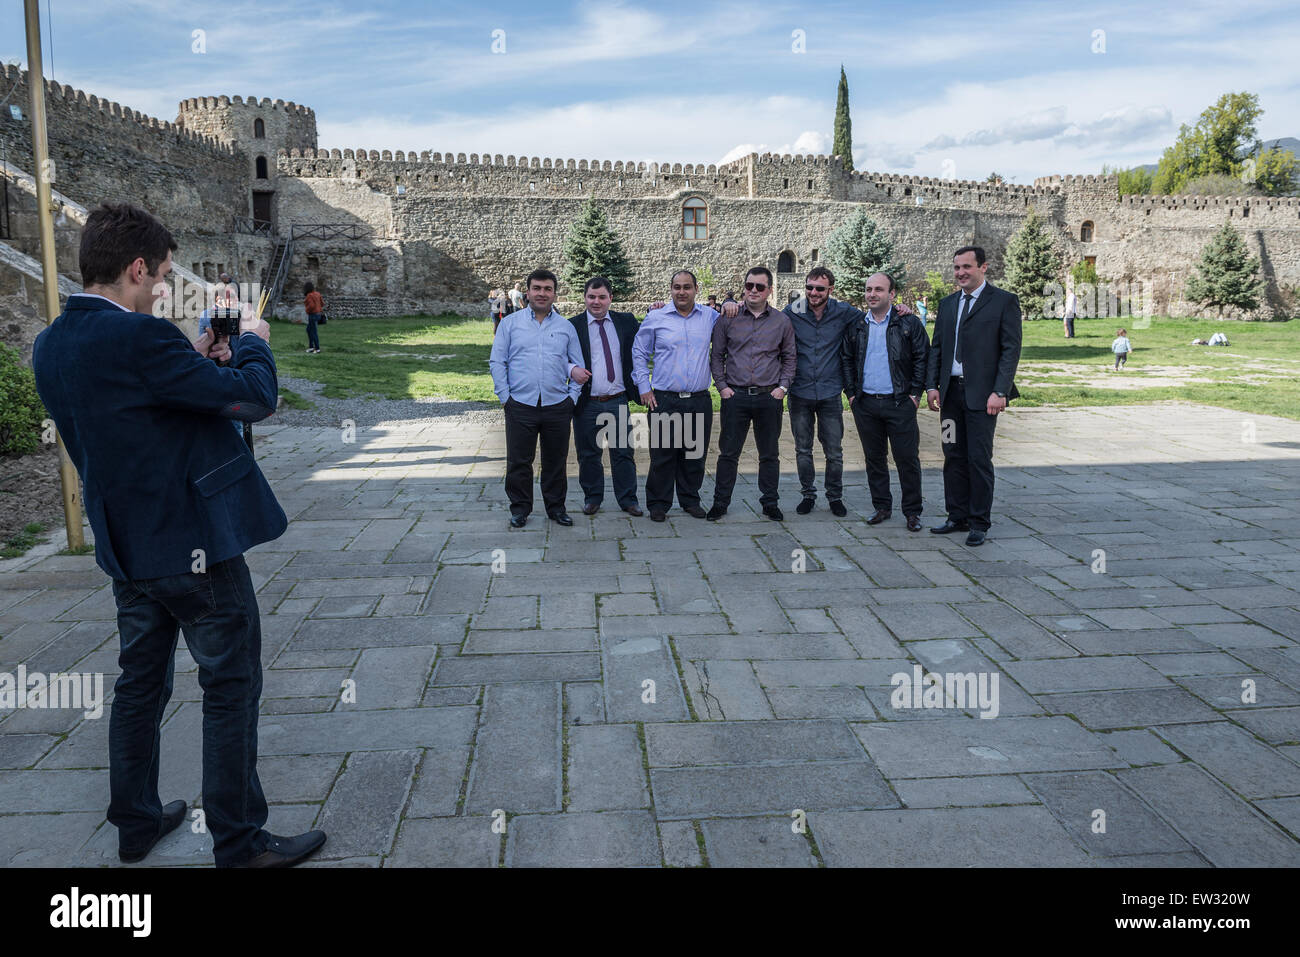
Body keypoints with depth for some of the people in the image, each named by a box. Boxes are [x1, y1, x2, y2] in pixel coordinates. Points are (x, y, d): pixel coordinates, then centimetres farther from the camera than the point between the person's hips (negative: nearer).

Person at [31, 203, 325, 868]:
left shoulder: (51, 345, 5)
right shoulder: (139, 337, -22)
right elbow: (254, 398, -21)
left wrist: (192, 361, 9)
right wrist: (252, 343, -2)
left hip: (127, 550, 9)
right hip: (196, 545, -8)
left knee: (140, 685, 20)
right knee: (231, 689, 3)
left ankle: (136, 824, 34)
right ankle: (238, 843, 13)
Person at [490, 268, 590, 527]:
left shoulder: (566, 326, 11)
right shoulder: (510, 323, 7)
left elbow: (577, 366, 14)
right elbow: (497, 362, 5)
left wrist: (572, 397, 3)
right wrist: (505, 397, -3)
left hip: (557, 406, 1)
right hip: (520, 406, -1)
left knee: (555, 461, 8)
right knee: (518, 461, 3)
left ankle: (556, 507, 22)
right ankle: (519, 509, 17)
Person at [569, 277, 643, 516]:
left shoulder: (626, 322, 7)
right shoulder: (573, 325, -1)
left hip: (618, 402, 1)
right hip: (587, 404, -1)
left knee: (623, 452, 6)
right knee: (588, 454, 10)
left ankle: (628, 499, 19)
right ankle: (592, 498, 26)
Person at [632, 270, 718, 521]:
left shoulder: (710, 317, 9)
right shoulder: (656, 317, 2)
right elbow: (639, 353, 9)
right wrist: (643, 387, 2)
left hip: (699, 401, 2)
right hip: (664, 401, -2)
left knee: (695, 454, 10)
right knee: (662, 455, 0)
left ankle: (690, 500, 25)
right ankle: (658, 503, 12)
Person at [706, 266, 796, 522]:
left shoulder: (781, 321, 6)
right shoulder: (728, 318, 4)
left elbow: (789, 357, 12)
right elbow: (717, 355, 9)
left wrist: (783, 386, 1)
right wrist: (721, 385, -1)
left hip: (770, 397, 1)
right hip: (735, 395, -1)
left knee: (769, 454, 9)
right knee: (728, 452, 3)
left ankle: (770, 502, 20)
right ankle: (720, 502, 13)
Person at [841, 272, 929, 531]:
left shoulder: (909, 323, 0)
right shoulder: (855, 327, 10)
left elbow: (922, 358, 0)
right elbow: (846, 360, 15)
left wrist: (915, 393, -6)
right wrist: (851, 393, 7)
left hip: (900, 403, -3)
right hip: (865, 404, 3)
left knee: (907, 458, -1)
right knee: (874, 458, 10)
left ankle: (912, 512, 8)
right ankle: (882, 507, 21)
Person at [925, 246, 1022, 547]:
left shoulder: (1003, 301, -2)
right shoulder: (947, 304, 15)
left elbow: (1011, 349, -6)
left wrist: (1000, 391, -15)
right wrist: (932, 385, 6)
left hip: (981, 394, -5)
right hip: (950, 392, 5)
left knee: (979, 458, -2)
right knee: (954, 457, 8)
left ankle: (979, 523, 7)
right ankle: (958, 517, 18)